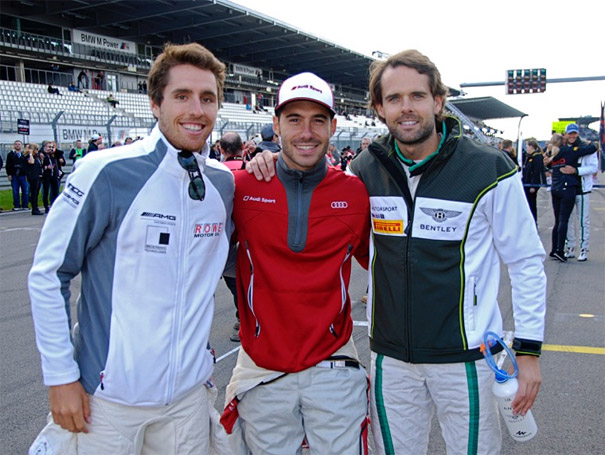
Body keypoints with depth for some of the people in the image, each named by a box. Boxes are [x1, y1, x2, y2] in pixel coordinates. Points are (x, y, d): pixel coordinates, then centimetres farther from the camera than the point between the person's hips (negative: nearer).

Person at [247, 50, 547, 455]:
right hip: (391, 357, 3)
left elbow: (526, 261, -3)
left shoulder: (490, 171, -10)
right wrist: (272, 168, -7)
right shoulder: (365, 171, -1)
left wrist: (529, 349, -5)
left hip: (466, 356, -2)